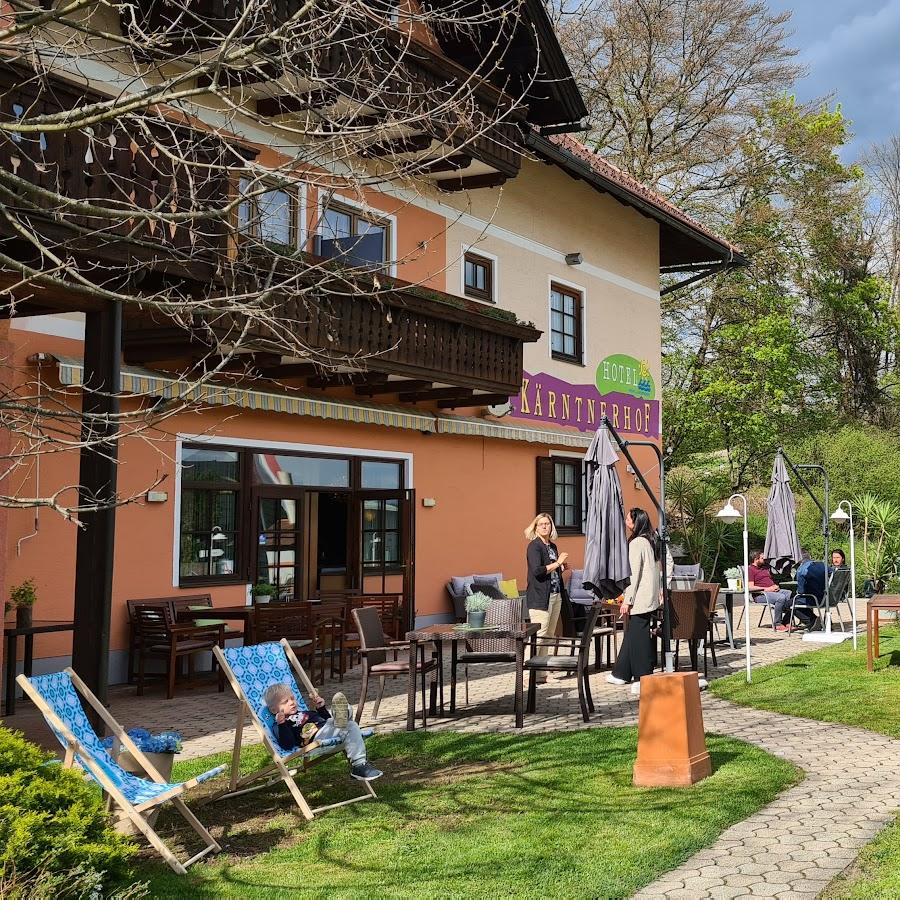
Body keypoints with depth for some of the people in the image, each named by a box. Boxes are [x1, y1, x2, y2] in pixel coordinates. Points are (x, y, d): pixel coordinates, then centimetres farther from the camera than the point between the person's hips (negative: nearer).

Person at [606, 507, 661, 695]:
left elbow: (635, 573, -17)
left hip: (640, 598, -10)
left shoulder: (636, 542, -15)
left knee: (638, 636, -4)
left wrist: (627, 600, -14)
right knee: (632, 633, 15)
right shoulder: (652, 540, 12)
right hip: (650, 596, 10)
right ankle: (622, 674, 24)